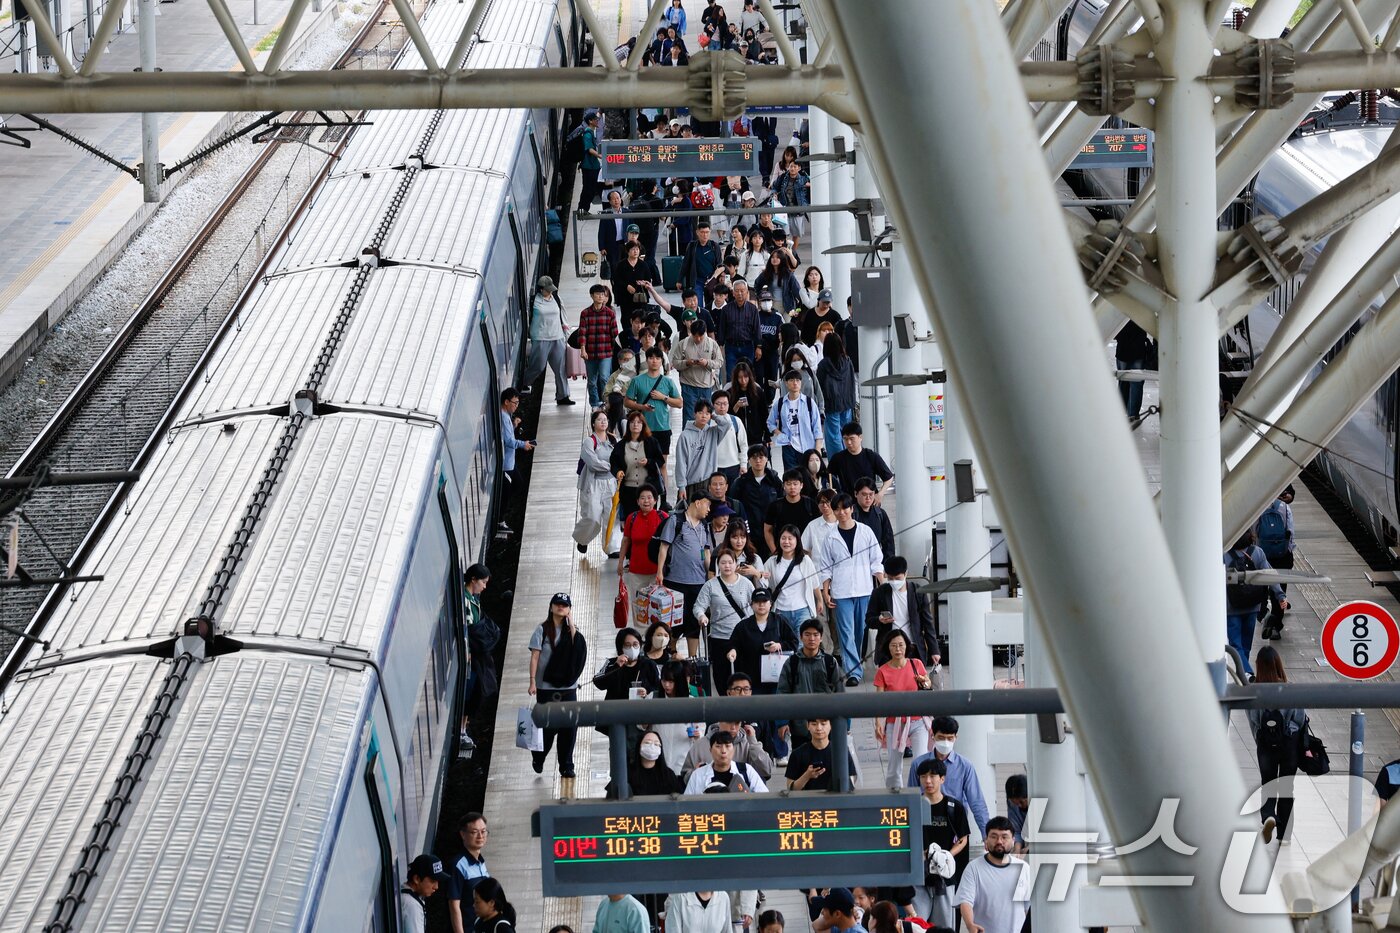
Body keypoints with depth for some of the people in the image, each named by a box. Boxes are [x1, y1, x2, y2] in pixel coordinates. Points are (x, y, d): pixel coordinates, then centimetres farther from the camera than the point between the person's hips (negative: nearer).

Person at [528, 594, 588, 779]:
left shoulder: (570, 630, 10)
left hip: (568, 686, 3)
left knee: (569, 726, -1)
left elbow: (577, 650, -8)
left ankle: (566, 766, 7)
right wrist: (532, 681, -12)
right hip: (546, 686, -3)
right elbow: (535, 656, -5)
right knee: (548, 726, 1)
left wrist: (571, 623, -8)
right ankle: (538, 758, 25)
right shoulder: (543, 629, -2)